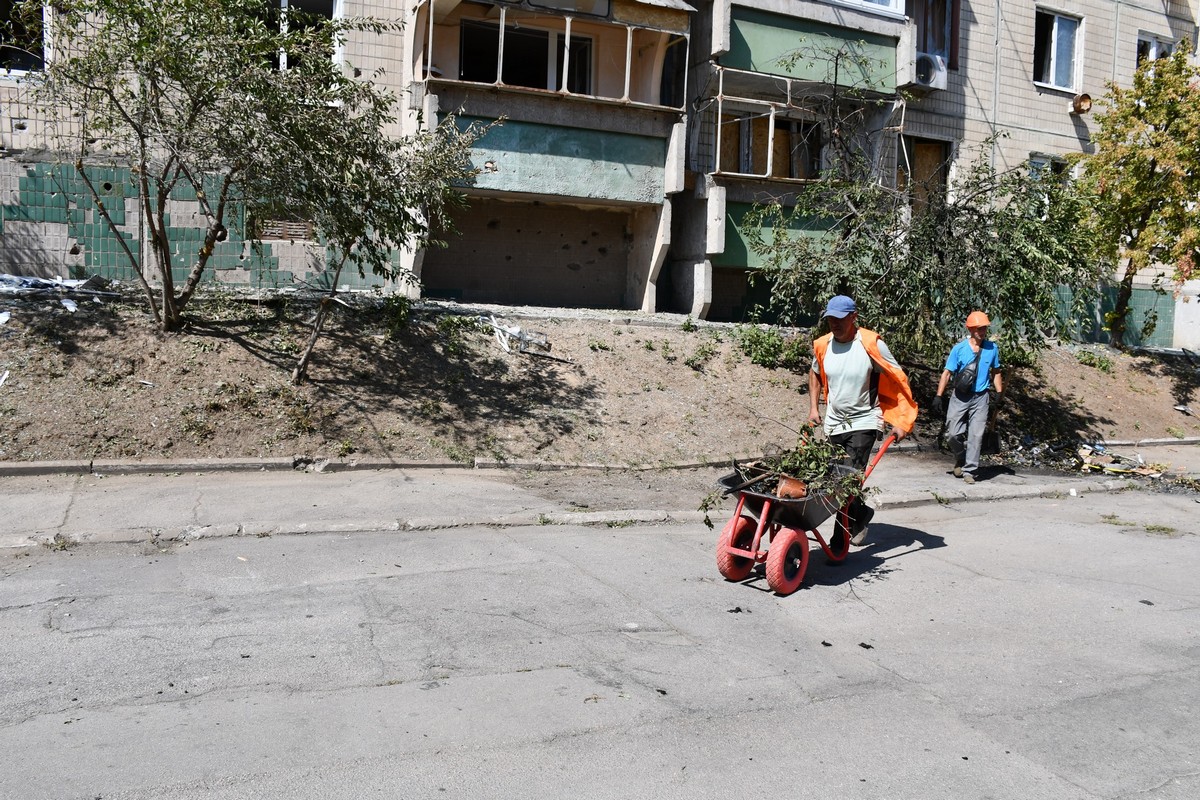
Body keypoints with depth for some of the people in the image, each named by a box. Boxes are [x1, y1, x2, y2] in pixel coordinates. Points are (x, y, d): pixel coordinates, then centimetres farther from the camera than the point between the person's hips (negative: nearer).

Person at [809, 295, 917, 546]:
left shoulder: (871, 345, -14)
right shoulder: (822, 345, 0)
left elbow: (899, 380, -9)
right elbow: (815, 374, 20)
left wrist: (901, 422, -15)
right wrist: (813, 407, 11)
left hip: (863, 423, -5)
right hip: (834, 423, 6)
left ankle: (840, 542, -5)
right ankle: (861, 513, 39)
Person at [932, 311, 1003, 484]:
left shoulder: (992, 348, 2)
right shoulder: (959, 349, -6)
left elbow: (996, 372, 15)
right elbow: (947, 373, -5)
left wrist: (999, 392, 7)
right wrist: (939, 396, -10)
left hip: (980, 398, 1)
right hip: (960, 396, -1)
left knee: (976, 435, -3)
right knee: (954, 433, -2)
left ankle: (969, 470, 4)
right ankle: (960, 460, 26)